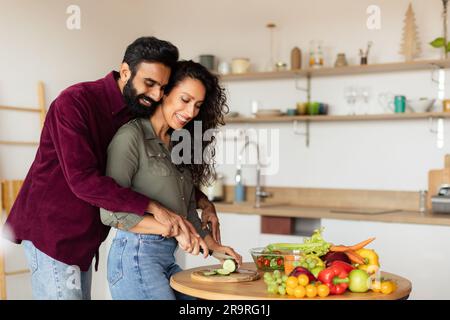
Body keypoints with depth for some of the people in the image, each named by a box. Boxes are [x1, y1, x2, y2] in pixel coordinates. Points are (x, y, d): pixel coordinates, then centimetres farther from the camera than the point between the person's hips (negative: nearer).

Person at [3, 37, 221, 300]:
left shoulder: (136, 115, 4)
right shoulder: (75, 102, -19)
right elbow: (82, 179, -29)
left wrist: (202, 201, -4)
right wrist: (153, 208, -33)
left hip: (84, 236, 7)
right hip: (50, 229, -7)